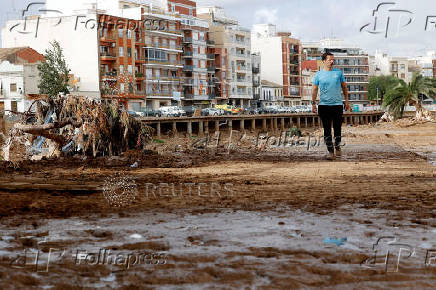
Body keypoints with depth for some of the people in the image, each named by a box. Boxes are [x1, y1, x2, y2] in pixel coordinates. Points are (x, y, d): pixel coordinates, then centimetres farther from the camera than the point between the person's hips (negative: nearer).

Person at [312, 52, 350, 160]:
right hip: (324, 105, -1)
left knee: (337, 128, 4)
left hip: (337, 104, 1)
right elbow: (315, 90, 8)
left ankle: (337, 147, 25)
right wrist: (313, 103, 2)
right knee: (327, 129, -1)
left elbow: (344, 87, 13)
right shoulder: (318, 75, 3)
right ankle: (330, 151, 4)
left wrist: (347, 100, 11)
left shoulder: (339, 72, 6)